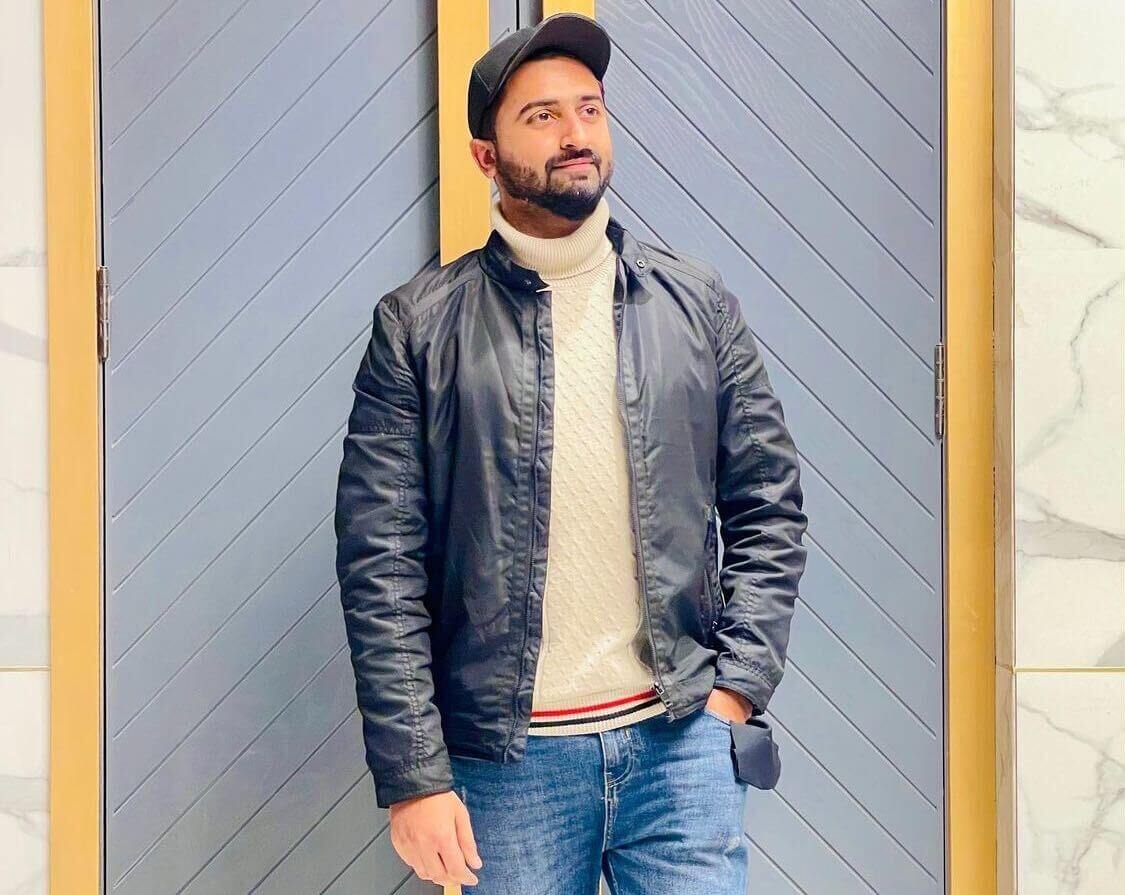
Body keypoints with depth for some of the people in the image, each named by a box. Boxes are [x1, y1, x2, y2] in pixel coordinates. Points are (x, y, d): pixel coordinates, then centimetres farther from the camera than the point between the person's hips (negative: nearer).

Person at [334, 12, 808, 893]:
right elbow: (381, 560, -4)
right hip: (504, 755, -1)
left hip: (681, 739, 1)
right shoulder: (420, 325, -1)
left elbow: (769, 507, 8)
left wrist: (738, 683, -2)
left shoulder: (697, 300, 6)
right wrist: (414, 775, -8)